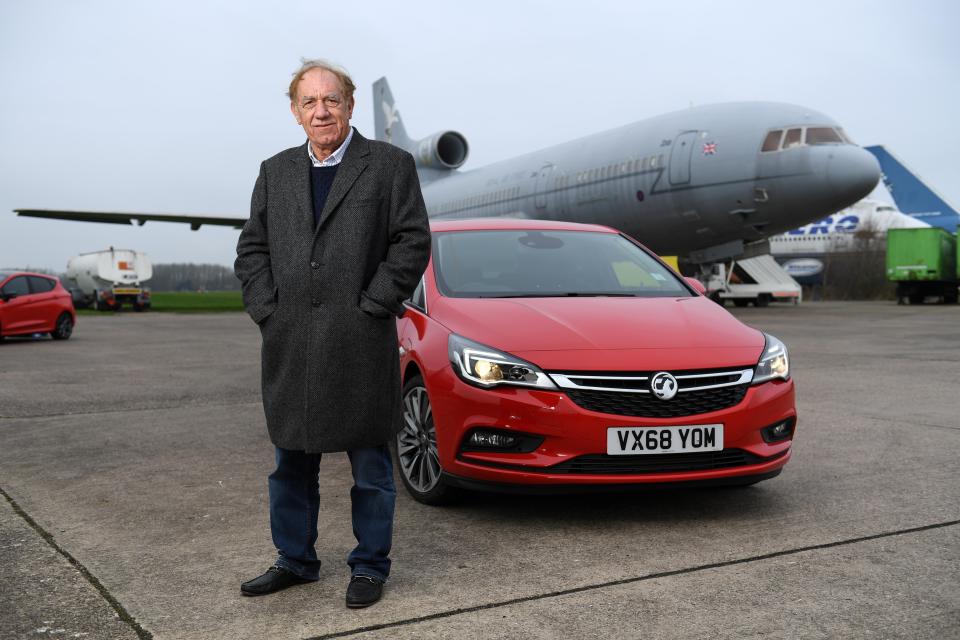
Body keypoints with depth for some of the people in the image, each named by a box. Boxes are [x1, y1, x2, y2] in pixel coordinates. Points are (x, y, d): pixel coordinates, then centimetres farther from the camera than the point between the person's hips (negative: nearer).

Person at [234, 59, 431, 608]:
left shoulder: (390, 165, 1)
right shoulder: (275, 172, 14)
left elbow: (413, 242, -6)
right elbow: (252, 248, 14)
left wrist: (371, 307, -11)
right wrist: (266, 310, 1)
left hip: (361, 346, -4)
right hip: (289, 347, 5)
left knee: (370, 465, 7)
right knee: (292, 462, 15)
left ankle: (370, 566, 21)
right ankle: (295, 560, 31)